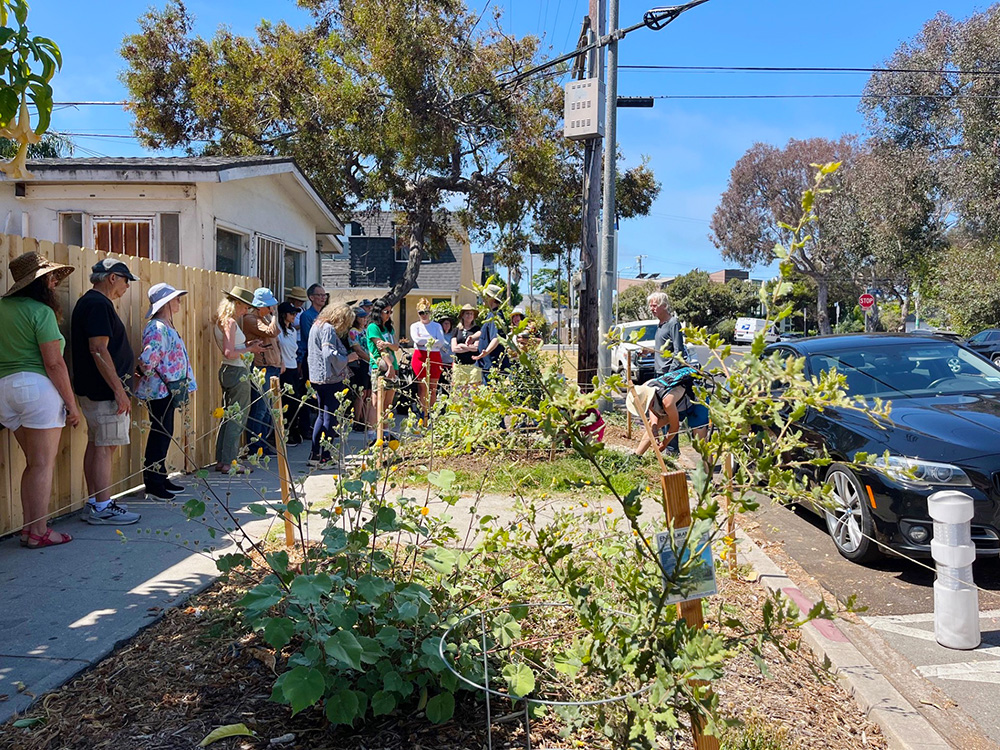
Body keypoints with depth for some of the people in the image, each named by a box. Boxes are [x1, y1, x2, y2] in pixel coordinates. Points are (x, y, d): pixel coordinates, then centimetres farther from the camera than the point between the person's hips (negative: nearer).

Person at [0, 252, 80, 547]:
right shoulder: (41, 311, -10)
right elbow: (54, 363, -14)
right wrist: (72, 404, -10)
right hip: (37, 386, -8)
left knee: (33, 462, 16)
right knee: (43, 465, -1)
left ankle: (28, 528, 18)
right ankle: (39, 532, 3)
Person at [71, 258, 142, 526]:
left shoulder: (90, 302, 18)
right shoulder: (98, 304, -15)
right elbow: (99, 349, -22)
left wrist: (120, 388, 23)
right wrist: (119, 390, -21)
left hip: (94, 391, 11)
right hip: (104, 391, -11)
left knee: (96, 445, 12)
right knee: (105, 447, -6)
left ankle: (95, 503, 18)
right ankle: (102, 508, -2)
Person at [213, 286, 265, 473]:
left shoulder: (219, 321, 14)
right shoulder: (230, 322, -15)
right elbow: (229, 353, -21)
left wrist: (246, 344, 11)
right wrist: (249, 349, -10)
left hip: (227, 371, 10)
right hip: (237, 372, -10)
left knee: (228, 416, 14)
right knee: (237, 418, -4)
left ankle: (221, 460, 19)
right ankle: (229, 462, 0)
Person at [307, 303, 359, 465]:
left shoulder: (317, 326, 15)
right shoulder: (328, 329, -16)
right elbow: (330, 355, -25)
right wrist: (348, 358, -11)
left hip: (317, 378, 10)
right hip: (331, 379, -10)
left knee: (322, 416, 18)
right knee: (330, 418, -2)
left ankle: (314, 455, 22)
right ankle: (324, 458, 1)